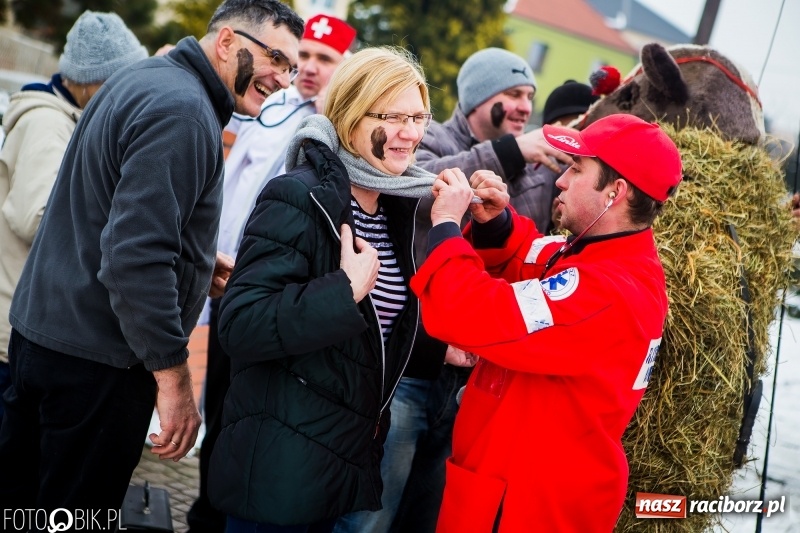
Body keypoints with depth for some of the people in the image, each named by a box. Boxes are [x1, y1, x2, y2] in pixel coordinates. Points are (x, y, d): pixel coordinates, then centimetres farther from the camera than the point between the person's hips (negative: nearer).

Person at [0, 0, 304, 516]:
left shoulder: (142, 77, 12)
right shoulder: (183, 111, -20)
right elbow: (136, 257, -27)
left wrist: (198, 260, 18)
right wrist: (175, 377, -21)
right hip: (97, 361, -10)